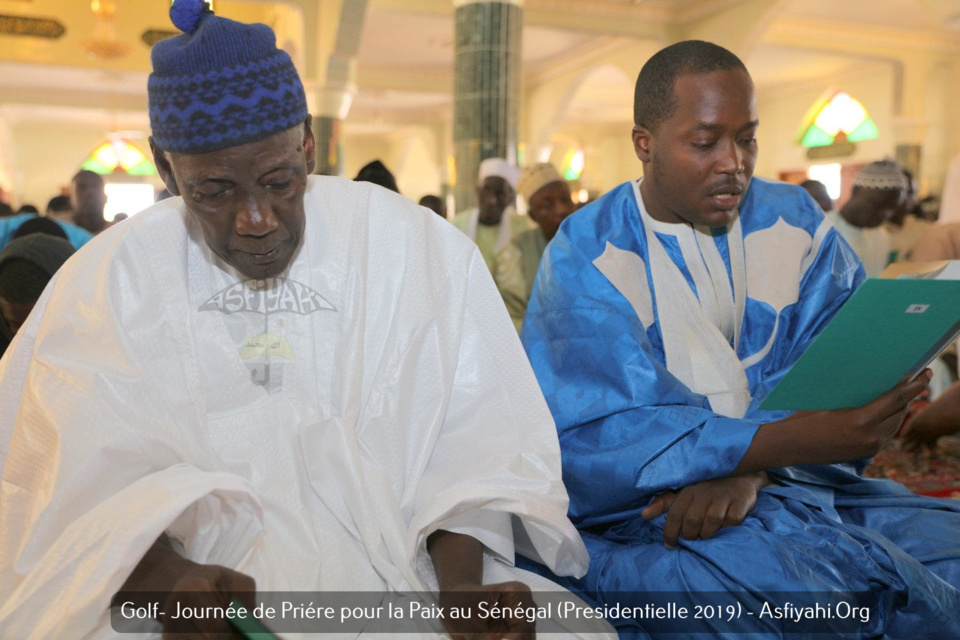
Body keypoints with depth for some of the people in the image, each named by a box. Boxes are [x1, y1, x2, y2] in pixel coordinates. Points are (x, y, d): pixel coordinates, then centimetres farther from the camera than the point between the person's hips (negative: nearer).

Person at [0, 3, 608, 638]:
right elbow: (81, 486, -7)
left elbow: (475, 450, -4)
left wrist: (461, 585, -18)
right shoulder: (105, 282, 1)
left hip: (398, 575, 1)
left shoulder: (421, 251, 0)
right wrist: (163, 577, -25)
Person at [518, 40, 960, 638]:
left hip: (792, 481, 5)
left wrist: (752, 471, -23)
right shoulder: (585, 256, -7)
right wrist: (787, 440, -30)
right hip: (639, 507, -4)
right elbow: (596, 438, -19)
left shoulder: (795, 223, 7)